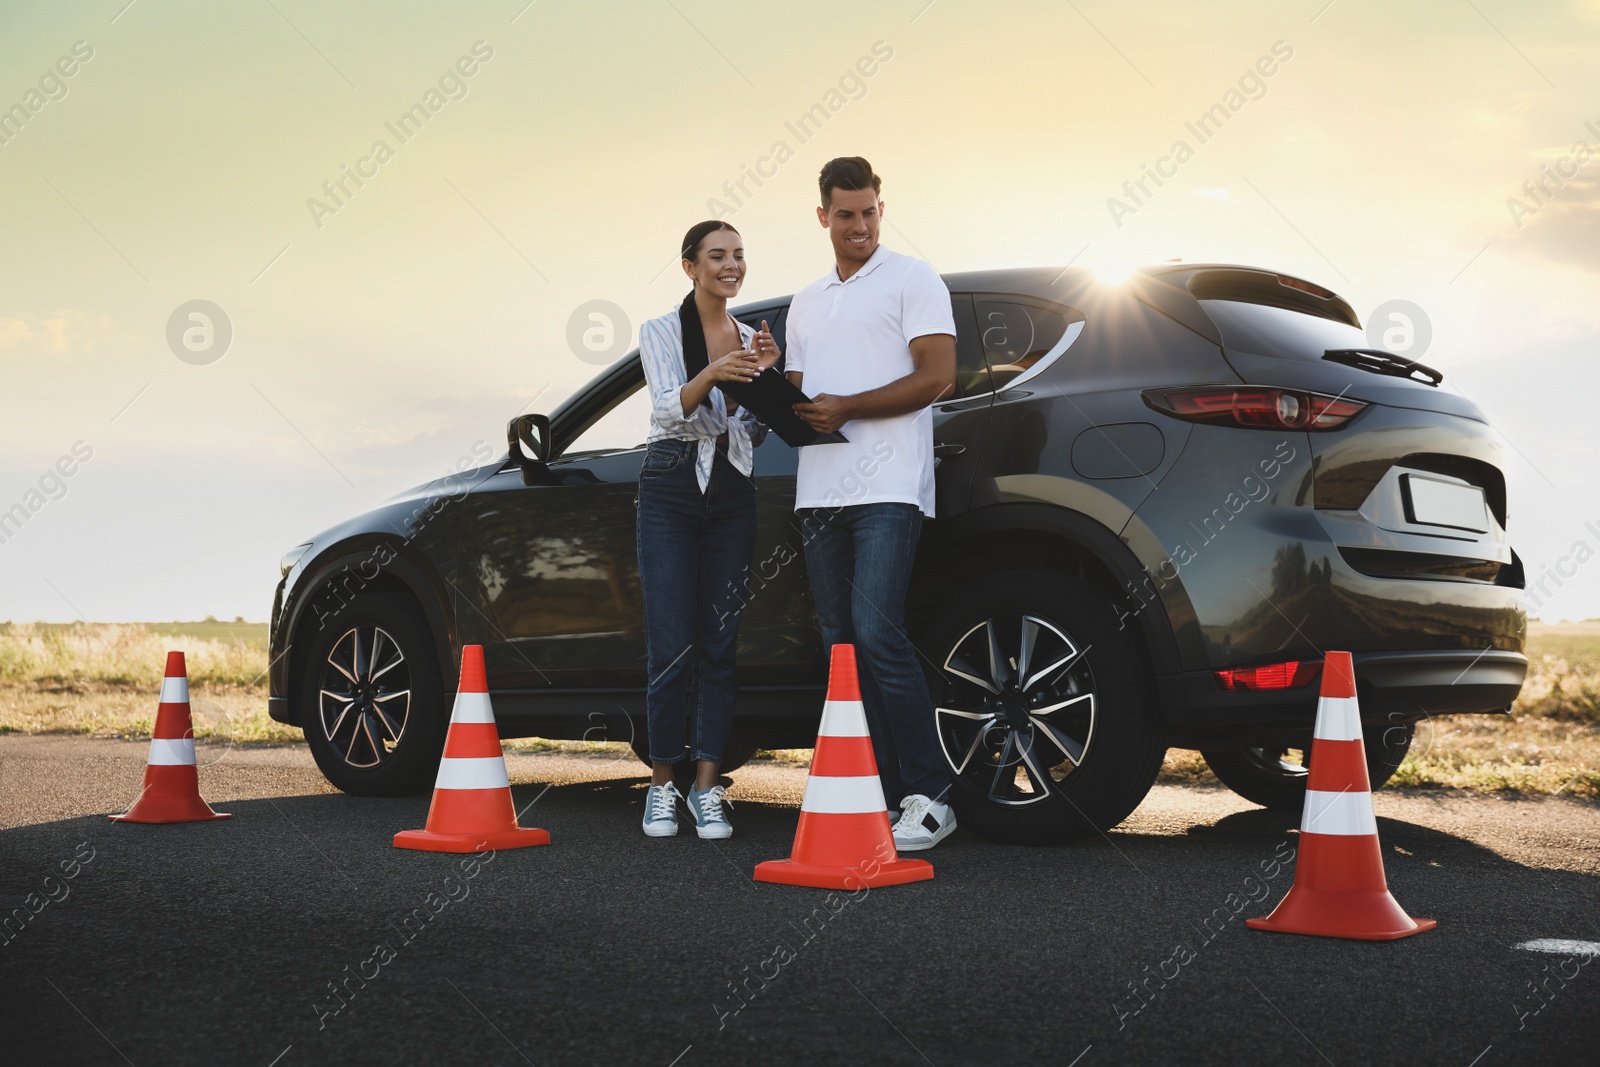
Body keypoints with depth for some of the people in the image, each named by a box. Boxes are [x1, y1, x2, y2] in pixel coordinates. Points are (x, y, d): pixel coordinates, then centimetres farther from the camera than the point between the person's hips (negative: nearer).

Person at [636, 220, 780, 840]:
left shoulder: (749, 339, 13)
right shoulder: (660, 332, 2)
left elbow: (754, 434, 10)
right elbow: (669, 409, -13)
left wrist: (763, 376, -7)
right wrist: (712, 374, -32)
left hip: (732, 495, 4)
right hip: (671, 490, -3)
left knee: (719, 645, -1)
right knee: (672, 646, -8)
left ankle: (707, 788, 3)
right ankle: (662, 785, 4)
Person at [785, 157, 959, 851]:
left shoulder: (911, 280, 3)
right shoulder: (805, 304, 23)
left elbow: (937, 376, -7)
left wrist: (846, 408, -12)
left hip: (888, 487, -7)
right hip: (819, 489, 7)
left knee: (878, 634, -18)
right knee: (841, 644, 4)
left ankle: (928, 796, -10)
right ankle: (875, 795, 9)